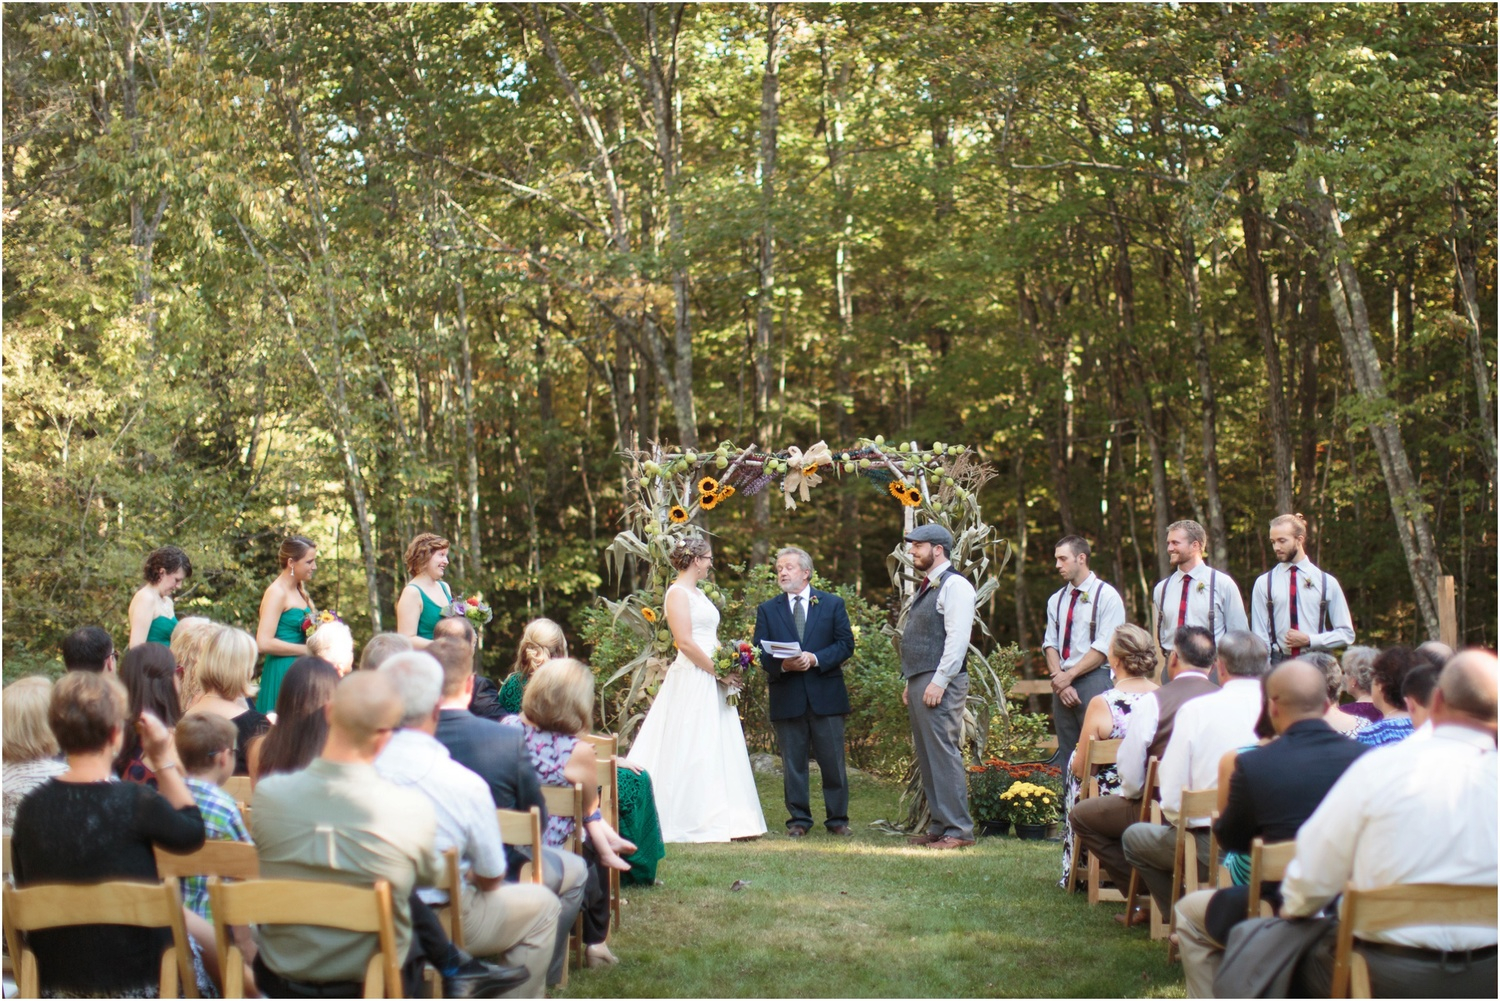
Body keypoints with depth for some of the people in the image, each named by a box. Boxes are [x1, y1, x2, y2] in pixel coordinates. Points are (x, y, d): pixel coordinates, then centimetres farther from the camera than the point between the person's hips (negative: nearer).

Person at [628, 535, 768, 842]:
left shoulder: (697, 594, 19)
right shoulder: (678, 593, -9)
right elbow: (685, 642, -17)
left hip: (712, 681, 9)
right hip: (692, 681, -9)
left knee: (719, 747, 7)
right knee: (693, 750, -7)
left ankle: (725, 819, 9)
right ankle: (690, 820, -4)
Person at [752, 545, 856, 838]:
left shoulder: (833, 604, 8)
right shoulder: (767, 610, 10)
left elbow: (846, 644, 1)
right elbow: (759, 651, 3)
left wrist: (815, 658, -14)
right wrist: (782, 665, -17)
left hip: (825, 695, -1)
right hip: (787, 698, 1)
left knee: (833, 761, 3)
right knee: (793, 763, 4)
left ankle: (837, 818, 12)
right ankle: (798, 819, 12)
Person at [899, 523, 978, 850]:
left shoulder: (953, 585, -10)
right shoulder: (926, 587, 20)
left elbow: (957, 638, -18)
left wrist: (938, 682, -21)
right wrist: (911, 683, 18)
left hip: (940, 684, -10)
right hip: (919, 682, 10)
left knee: (944, 755, -10)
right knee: (926, 757, 10)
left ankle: (958, 830, -8)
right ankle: (937, 826, 14)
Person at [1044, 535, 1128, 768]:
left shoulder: (1107, 596, -3)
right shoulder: (1056, 600, 16)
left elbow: (1103, 648, -9)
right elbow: (1050, 644, 11)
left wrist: (1069, 676, -12)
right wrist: (1059, 678, -6)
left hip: (1094, 681, -6)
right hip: (1062, 682, 6)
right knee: (1065, 752, 5)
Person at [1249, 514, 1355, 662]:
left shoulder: (1327, 582, 6)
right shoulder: (1264, 583, 5)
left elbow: (1347, 634, 6)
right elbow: (1260, 636, 3)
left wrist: (1309, 640, -7)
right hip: (1278, 663, 0)